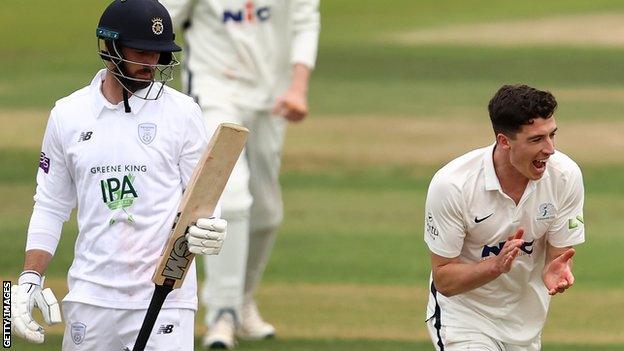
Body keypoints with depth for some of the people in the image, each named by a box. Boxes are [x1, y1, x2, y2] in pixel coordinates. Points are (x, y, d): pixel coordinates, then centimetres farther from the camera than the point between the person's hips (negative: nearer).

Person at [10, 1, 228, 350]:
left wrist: (209, 229, -22)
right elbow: (51, 206, 13)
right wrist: (29, 279, 4)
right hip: (90, 294, 2)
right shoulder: (68, 114, 7)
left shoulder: (182, 112, 1)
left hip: (164, 294, -2)